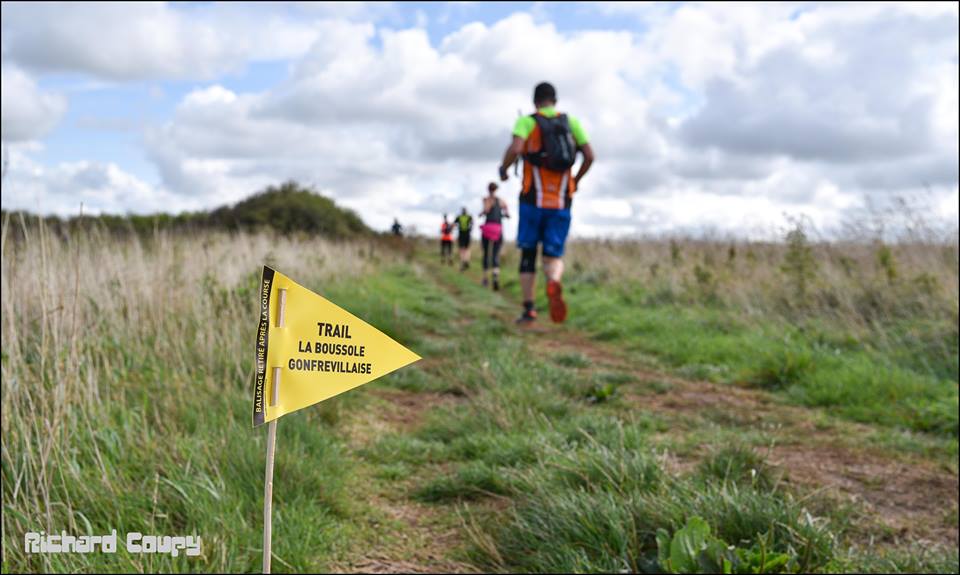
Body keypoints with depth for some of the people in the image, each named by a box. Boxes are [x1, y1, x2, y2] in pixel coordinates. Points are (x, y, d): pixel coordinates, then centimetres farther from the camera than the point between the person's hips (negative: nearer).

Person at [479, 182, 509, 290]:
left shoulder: (487, 199, 0)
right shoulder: (502, 201, 11)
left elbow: (486, 209, -18)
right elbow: (508, 215, 5)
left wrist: (481, 213, 3)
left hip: (488, 227, -2)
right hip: (499, 230, 2)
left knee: (486, 253, 13)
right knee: (496, 255, -5)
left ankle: (485, 278, 19)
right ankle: (496, 275, -31)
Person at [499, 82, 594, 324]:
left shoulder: (526, 121, 1)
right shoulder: (571, 122, 10)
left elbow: (515, 149, -18)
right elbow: (589, 156, 3)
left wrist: (503, 169, 1)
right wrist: (576, 180, 19)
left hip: (533, 199, -1)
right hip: (561, 202, 1)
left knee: (528, 253, 12)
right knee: (554, 255, 5)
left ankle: (529, 309, 10)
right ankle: (554, 282, -29)